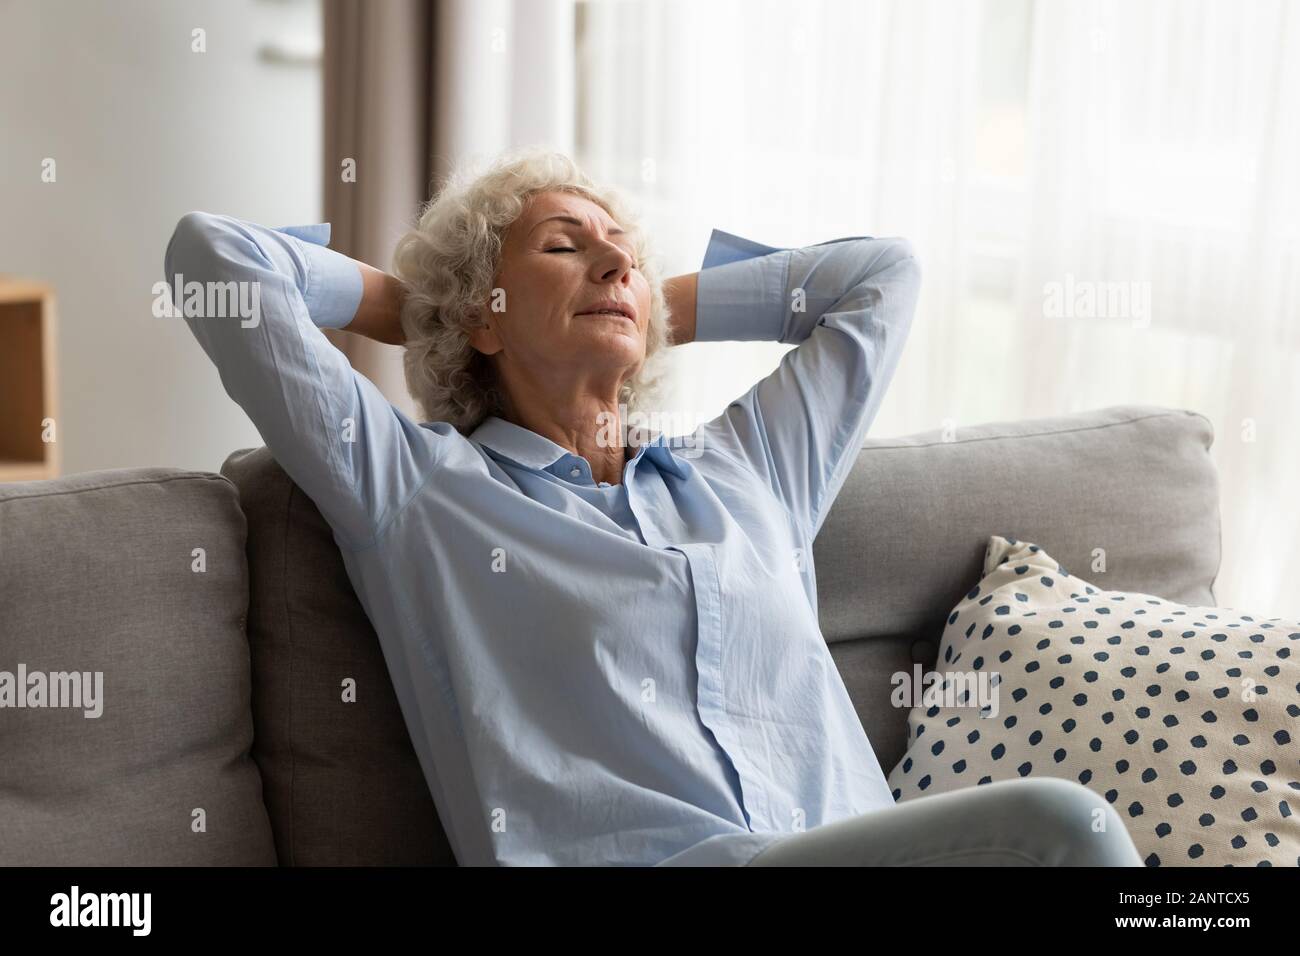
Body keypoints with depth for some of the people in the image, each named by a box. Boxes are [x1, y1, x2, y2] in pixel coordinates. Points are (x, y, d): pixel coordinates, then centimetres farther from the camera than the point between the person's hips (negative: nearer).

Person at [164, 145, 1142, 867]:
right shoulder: (412, 485, 17)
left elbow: (884, 271, 39)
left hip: (867, 845, 5)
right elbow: (209, 252, 15)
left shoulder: (748, 468, 29)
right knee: (1053, 826, -31)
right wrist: (416, 311, 29)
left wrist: (665, 310, 37)